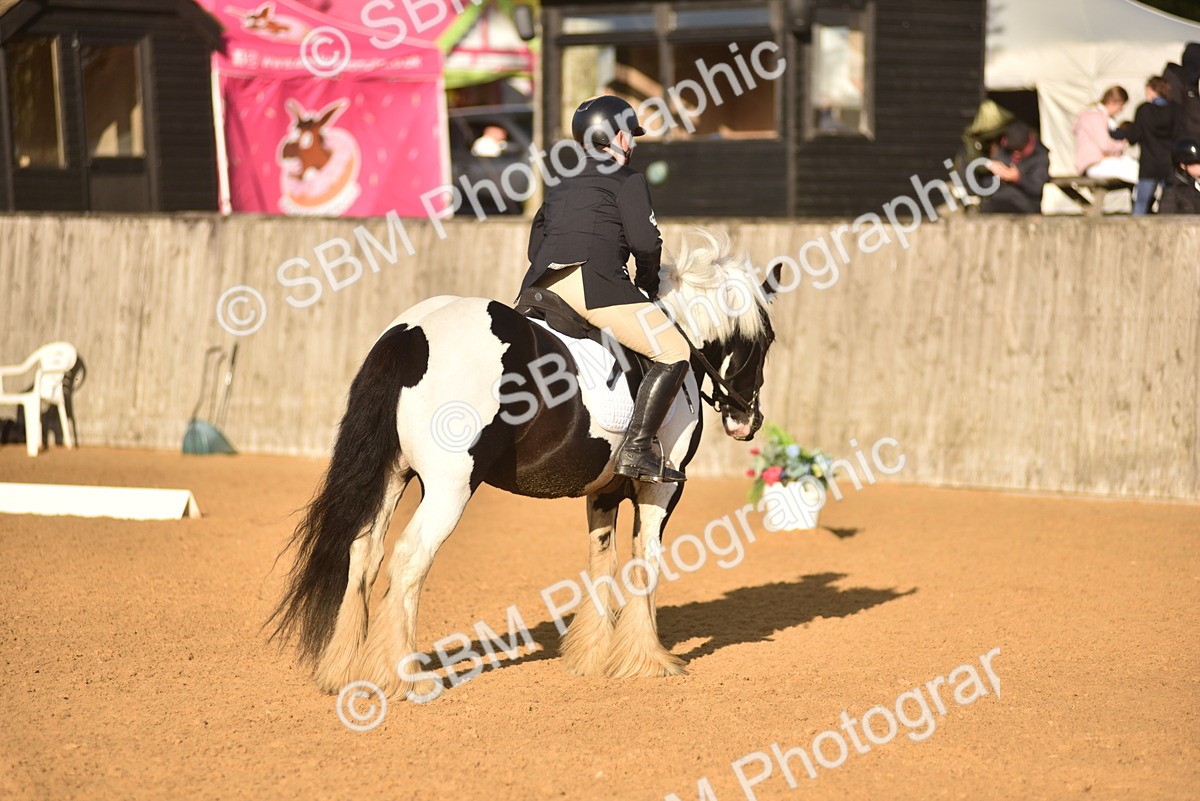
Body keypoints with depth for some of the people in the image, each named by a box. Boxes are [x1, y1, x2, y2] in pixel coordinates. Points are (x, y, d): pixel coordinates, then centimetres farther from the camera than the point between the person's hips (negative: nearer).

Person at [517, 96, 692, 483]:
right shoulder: (627, 179, 9)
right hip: (592, 279, -7)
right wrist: (647, 288, 15)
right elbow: (645, 242, -2)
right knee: (675, 353, -5)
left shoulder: (560, 186, 30)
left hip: (538, 286, 7)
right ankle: (637, 450, -19)